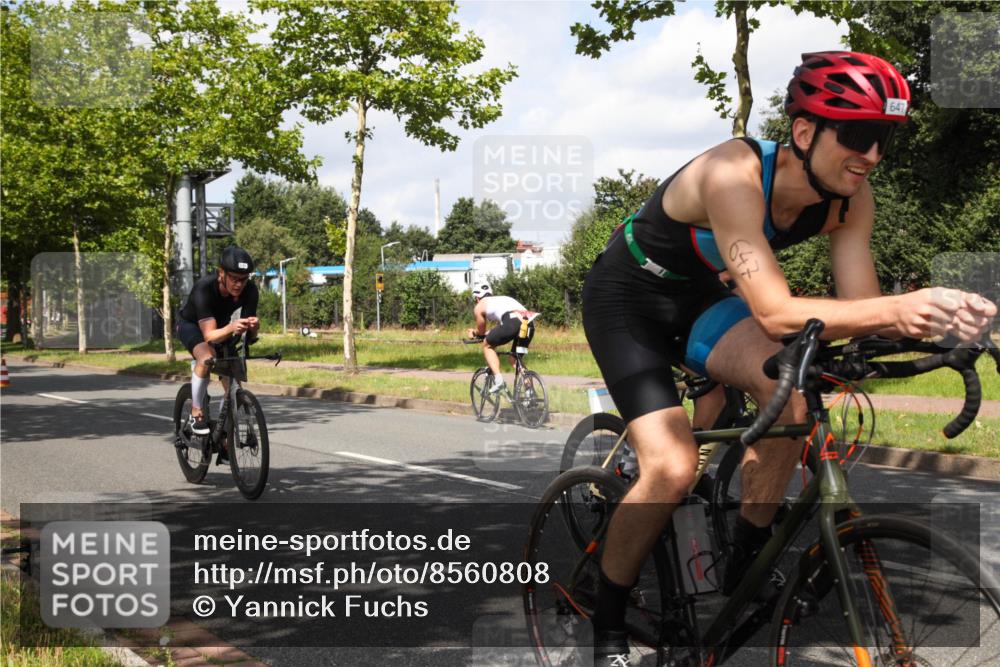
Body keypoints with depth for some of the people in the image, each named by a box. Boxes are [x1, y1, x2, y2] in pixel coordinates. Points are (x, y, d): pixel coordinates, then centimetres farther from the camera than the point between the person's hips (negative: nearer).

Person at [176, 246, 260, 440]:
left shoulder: (250, 291, -28)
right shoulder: (204, 289, -40)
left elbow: (248, 327, -24)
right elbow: (209, 335, -45)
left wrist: (253, 325, -49)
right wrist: (231, 327, -65)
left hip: (221, 325, 5)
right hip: (191, 325, -5)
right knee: (207, 358, -34)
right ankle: (196, 414, -18)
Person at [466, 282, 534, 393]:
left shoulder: (479, 307, 22)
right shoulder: (503, 298, 40)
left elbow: (481, 331, 32)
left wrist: (473, 332, 54)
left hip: (512, 322, -6)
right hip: (529, 324, 6)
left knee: (487, 345, 19)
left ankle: (498, 379, 2)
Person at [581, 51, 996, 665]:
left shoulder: (851, 199, -14)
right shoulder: (734, 174, -34)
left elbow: (859, 309, -17)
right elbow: (775, 314, -40)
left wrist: (931, 316, -37)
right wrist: (899, 308, -50)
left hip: (698, 297, 6)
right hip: (628, 297, -5)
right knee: (673, 467, -21)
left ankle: (747, 565, -6)